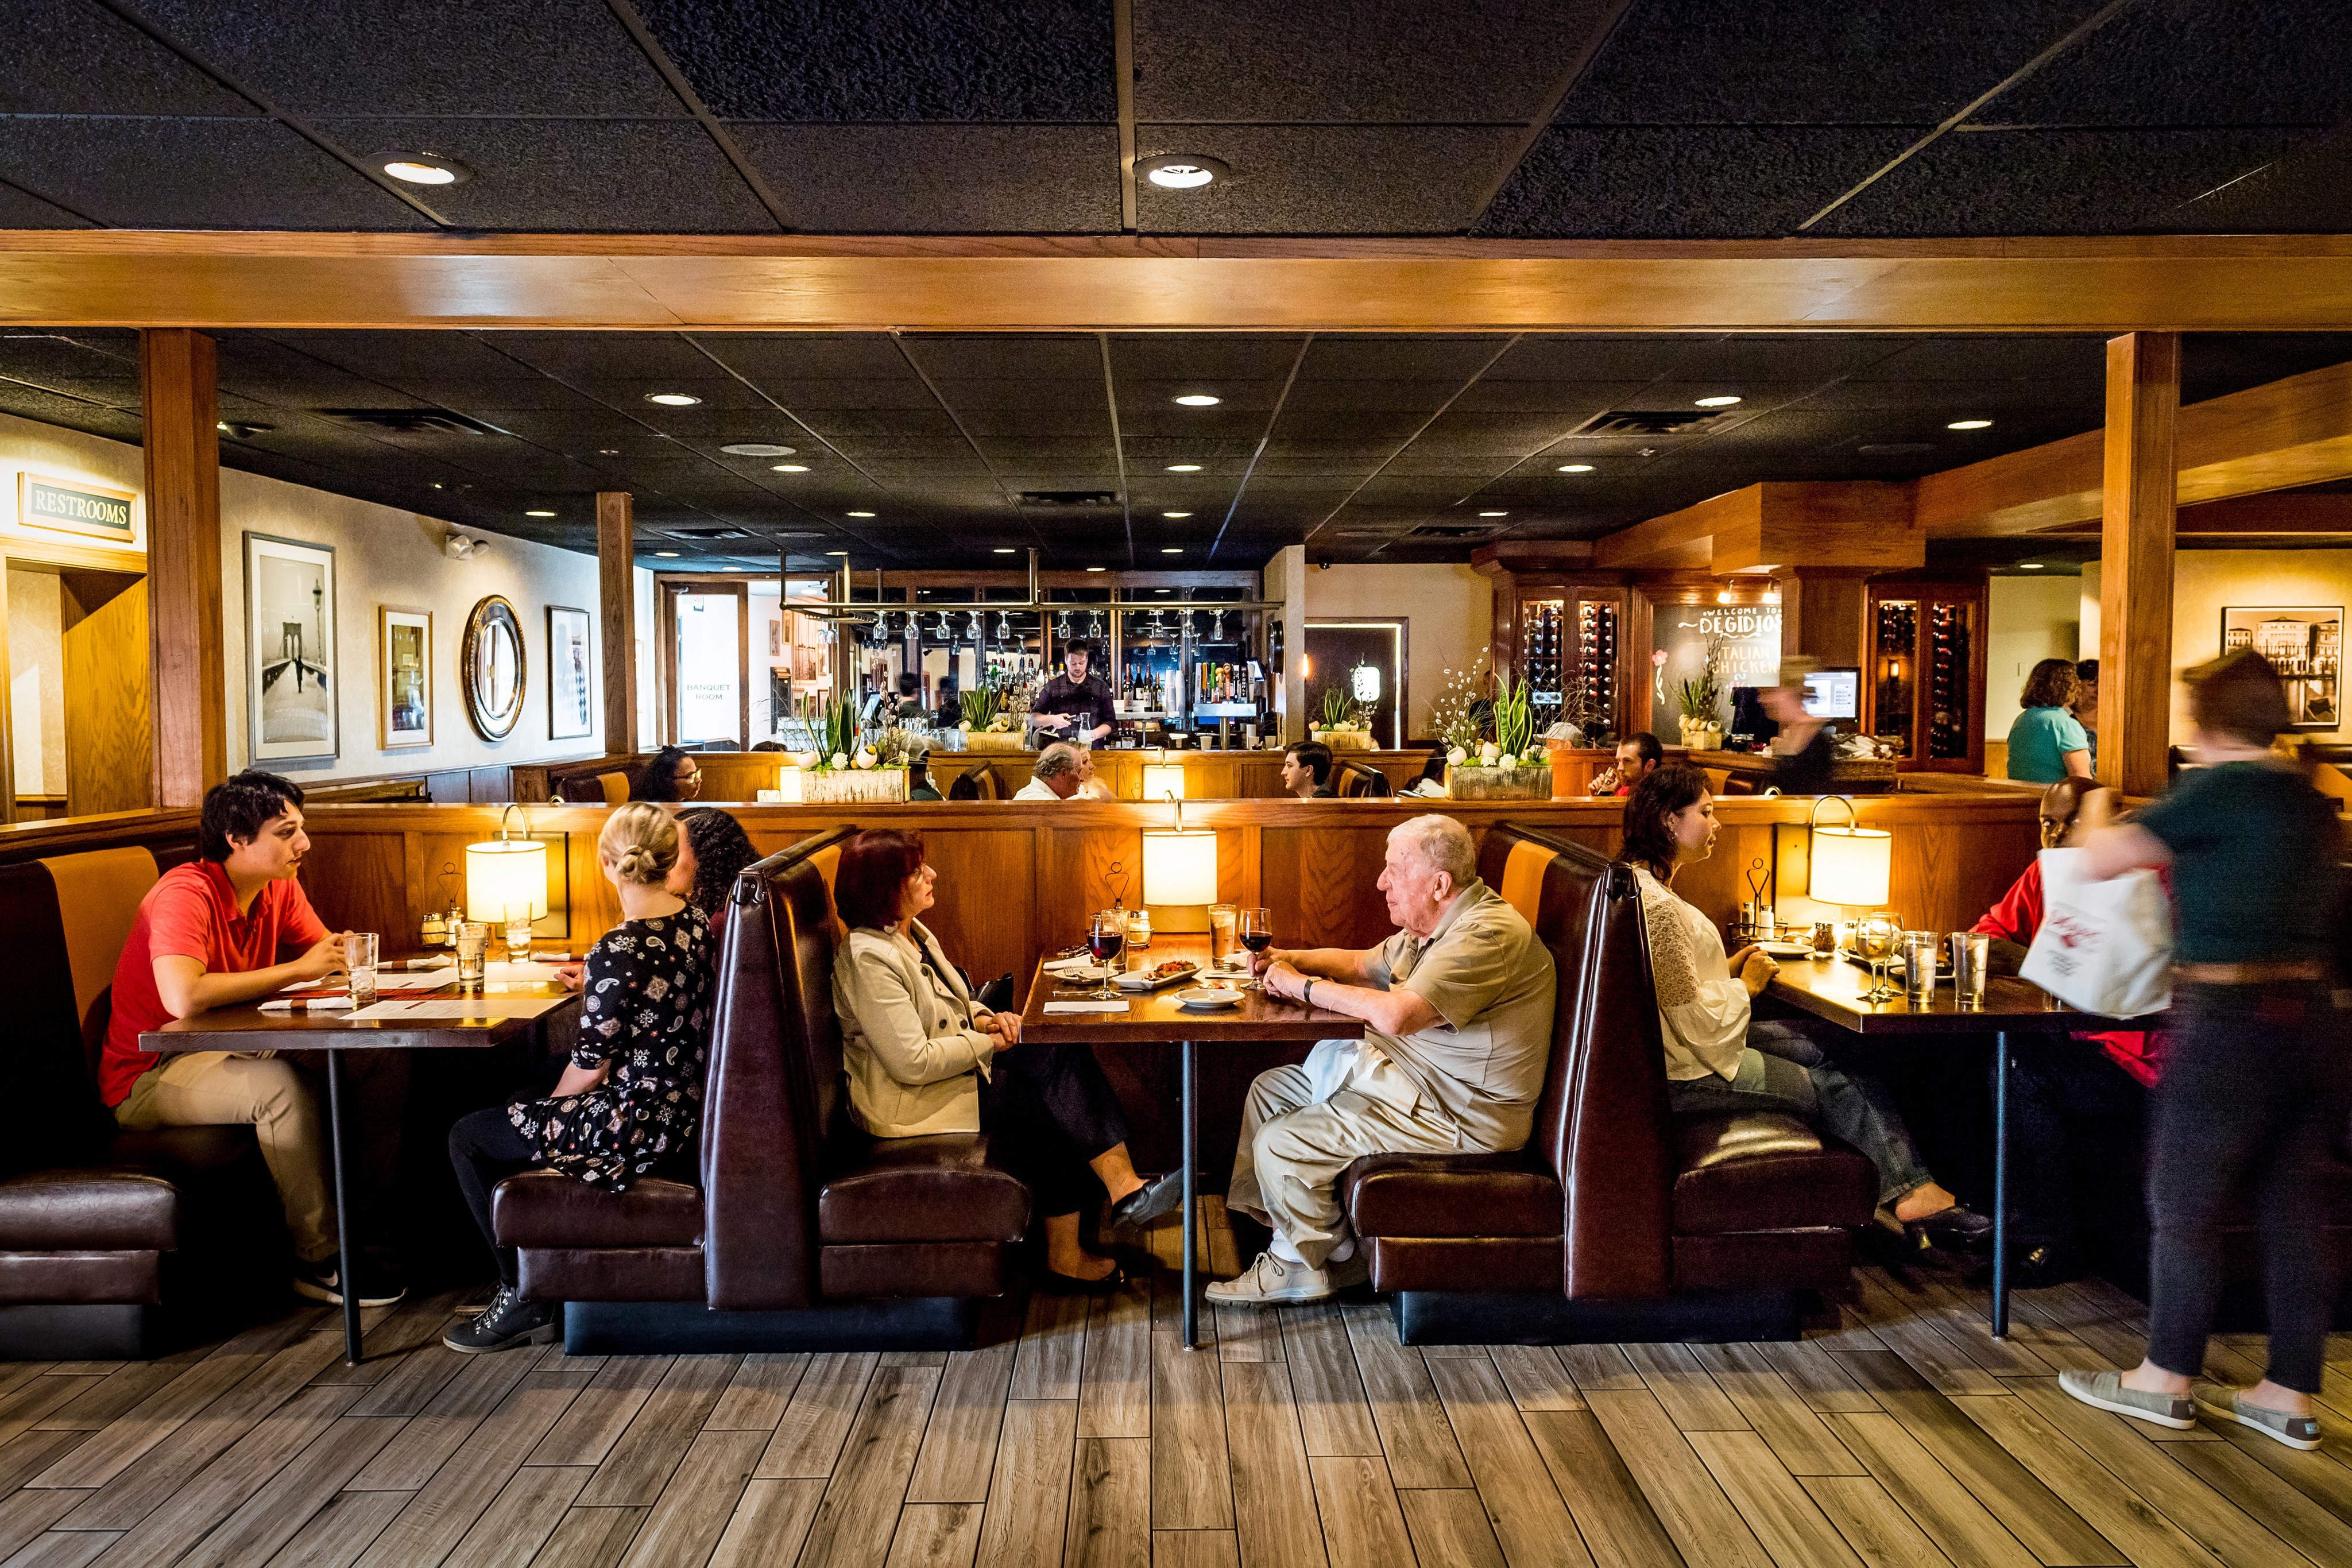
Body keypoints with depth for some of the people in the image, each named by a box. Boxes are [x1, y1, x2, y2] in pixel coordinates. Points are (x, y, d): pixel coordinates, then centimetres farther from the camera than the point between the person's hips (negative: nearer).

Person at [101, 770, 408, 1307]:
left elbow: (330, 955, 8)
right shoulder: (186, 894, -23)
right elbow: (184, 998, -38)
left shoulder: (279, 887, 1)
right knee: (281, 1085, -36)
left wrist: (343, 962, -18)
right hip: (150, 1076, -8)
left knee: (385, 1057, -11)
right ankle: (321, 1259, -21)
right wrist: (298, 970, -28)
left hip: (231, 1050, 8)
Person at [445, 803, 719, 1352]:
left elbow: (590, 1069, -16)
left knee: (467, 1138, 10)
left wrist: (546, 1109, 4)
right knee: (518, 1111, 30)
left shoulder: (616, 953, -24)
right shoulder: (697, 923, 0)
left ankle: (524, 1300, 14)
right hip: (685, 1114, 9)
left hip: (638, 1126, -9)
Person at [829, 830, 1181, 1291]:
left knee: (1065, 1055, -12)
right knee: (1050, 1112, -15)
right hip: (912, 1103, -9)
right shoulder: (868, 959, -22)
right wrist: (986, 1043, -14)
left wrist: (983, 1017, 1)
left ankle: (1124, 1187, -16)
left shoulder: (912, 932, 8)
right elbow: (914, 1063, -26)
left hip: (960, 1069, 9)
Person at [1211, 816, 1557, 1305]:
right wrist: (1292, 958, 4)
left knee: (1281, 1144, -13)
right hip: (1402, 1070, 11)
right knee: (1270, 1089, 13)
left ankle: (1302, 1265, 12)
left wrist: (1306, 986, -22)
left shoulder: (1488, 934, -25)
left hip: (1455, 1113, -11)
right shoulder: (1433, 926, 9)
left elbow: (1396, 1015, -36)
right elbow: (1363, 966, 23)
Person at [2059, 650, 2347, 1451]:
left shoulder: (2219, 790, -14)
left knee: (2184, 1205, 5)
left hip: (2228, 1022, -8)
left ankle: (2167, 1380, 17)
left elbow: (2099, 860, -11)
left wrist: (2097, 811, 11)